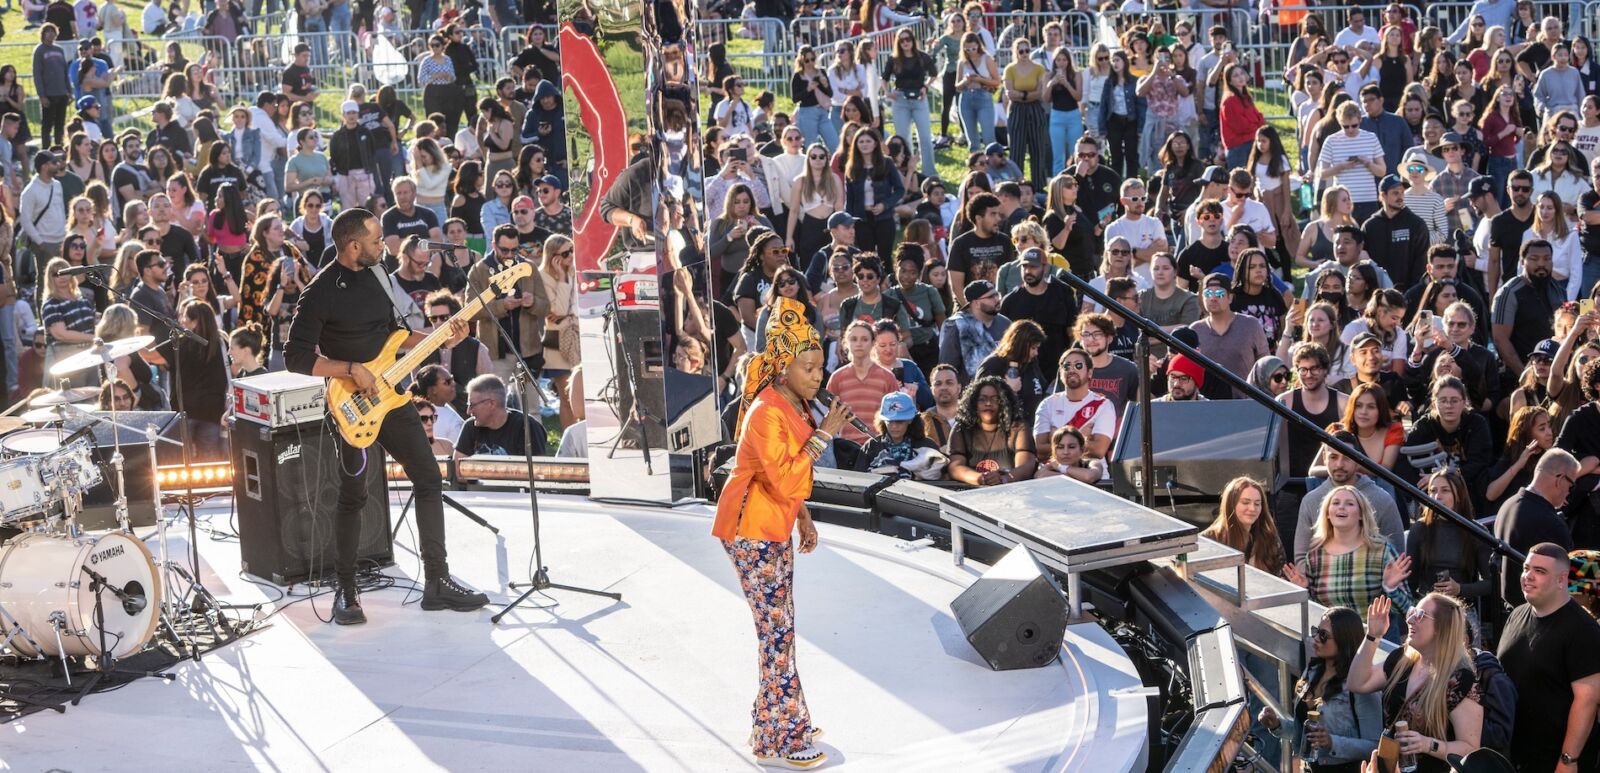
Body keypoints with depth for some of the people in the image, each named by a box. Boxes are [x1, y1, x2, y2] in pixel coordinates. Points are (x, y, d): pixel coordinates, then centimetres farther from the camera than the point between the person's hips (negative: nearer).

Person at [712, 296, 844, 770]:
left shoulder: (795, 405, 7)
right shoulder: (767, 414, -24)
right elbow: (784, 482, -30)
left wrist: (804, 519, 14)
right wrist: (824, 434, -27)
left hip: (776, 530, 9)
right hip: (754, 533, -9)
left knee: (779, 628, 14)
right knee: (777, 631, -6)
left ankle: (777, 719, 24)